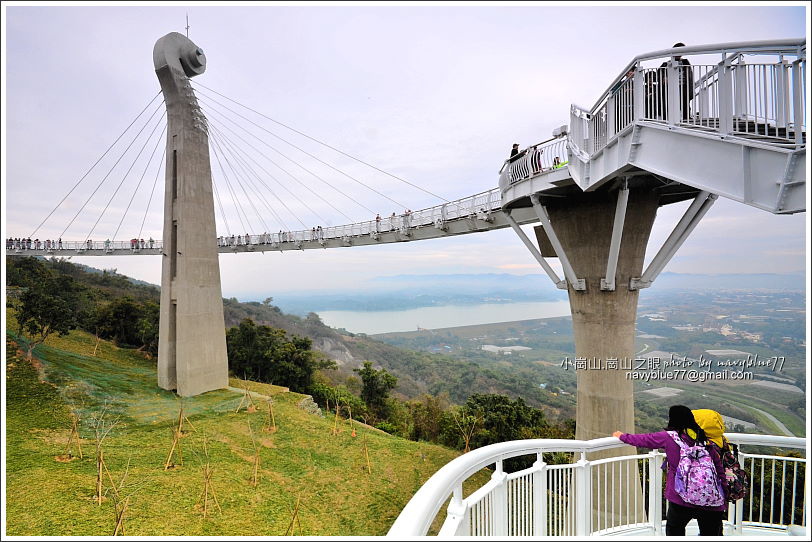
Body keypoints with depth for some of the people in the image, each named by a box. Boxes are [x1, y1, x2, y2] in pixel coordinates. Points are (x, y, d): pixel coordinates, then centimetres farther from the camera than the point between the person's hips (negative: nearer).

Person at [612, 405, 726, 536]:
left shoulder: (668, 437, -5)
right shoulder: (706, 441, 6)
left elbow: (643, 440, 7)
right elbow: (720, 472, 7)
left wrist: (622, 436, 23)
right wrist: (723, 501, 16)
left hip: (681, 500, -4)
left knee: (674, 530, 20)